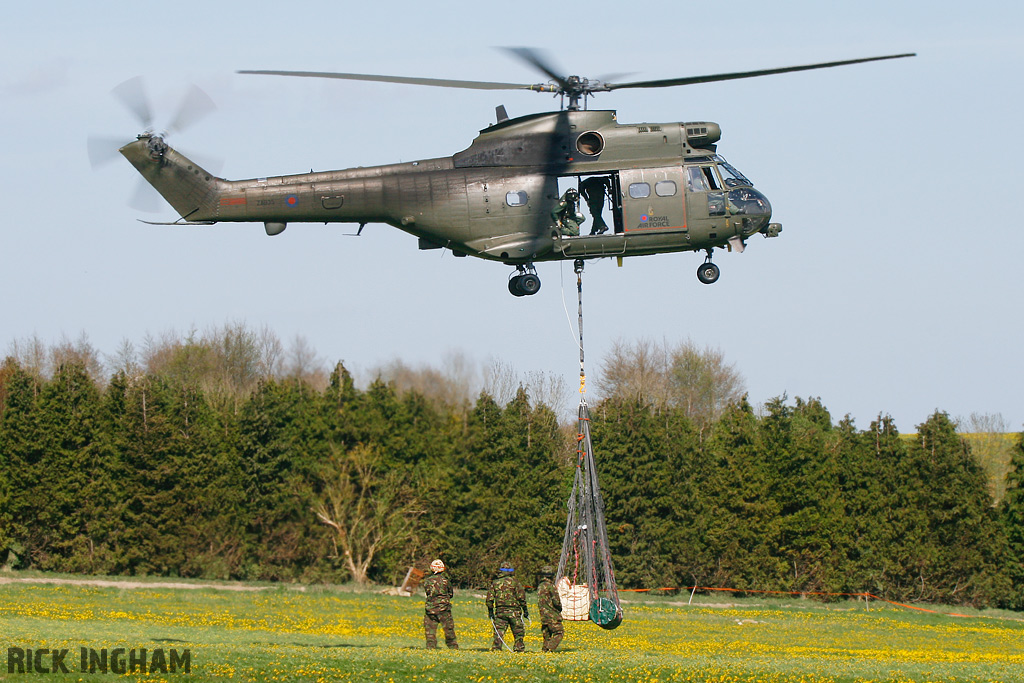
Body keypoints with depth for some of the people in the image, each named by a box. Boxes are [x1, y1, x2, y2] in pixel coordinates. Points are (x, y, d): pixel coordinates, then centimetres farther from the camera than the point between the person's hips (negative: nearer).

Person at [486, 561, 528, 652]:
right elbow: (521, 597, -4)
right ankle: (519, 647, 6)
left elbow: (490, 598, 6)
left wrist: (490, 611, 13)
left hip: (500, 610, 2)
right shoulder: (514, 581, -2)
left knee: (499, 631, 3)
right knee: (518, 631, 7)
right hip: (513, 610, -2)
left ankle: (496, 647, -6)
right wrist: (525, 610, 1)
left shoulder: (495, 582, 7)